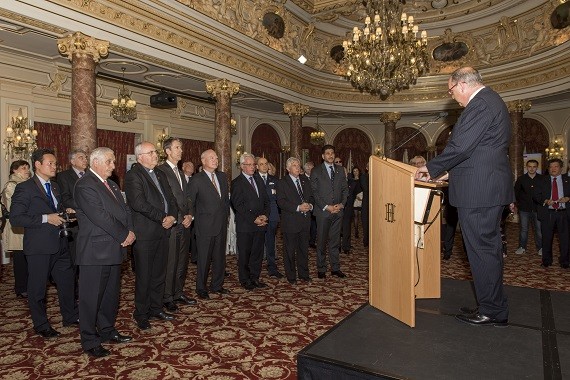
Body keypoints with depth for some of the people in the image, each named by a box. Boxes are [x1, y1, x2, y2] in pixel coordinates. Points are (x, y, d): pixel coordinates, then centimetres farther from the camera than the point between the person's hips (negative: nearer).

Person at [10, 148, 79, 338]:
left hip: (59, 244, 7)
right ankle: (41, 325, 25)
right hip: (39, 247, -7)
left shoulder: (55, 187, 14)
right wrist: (45, 218, -23)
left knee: (67, 281, 16)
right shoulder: (24, 188, -10)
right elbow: (15, 218, -17)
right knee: (37, 287, 8)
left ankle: (70, 316, 33)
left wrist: (65, 212, 4)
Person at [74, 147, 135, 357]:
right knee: (91, 297, 3)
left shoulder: (111, 184, 15)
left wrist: (130, 231, -5)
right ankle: (90, 341, 16)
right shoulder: (85, 185, -14)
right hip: (95, 251, -9)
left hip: (114, 249, 9)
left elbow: (124, 209, 13)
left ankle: (107, 330, 33)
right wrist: (124, 235, -15)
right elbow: (100, 217, -21)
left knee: (111, 294, 18)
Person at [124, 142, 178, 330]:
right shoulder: (133, 175, -9)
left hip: (162, 231, 7)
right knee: (144, 276, 3)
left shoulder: (160, 174, 16)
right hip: (145, 234, -7)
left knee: (159, 274, 15)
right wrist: (162, 218, -16)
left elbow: (170, 198, 15)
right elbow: (138, 203, -21)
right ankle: (141, 314, 18)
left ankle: (156, 309, 29)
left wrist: (172, 216, -5)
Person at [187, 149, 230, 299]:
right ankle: (201, 288, 19)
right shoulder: (196, 179, -9)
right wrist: (194, 218, -6)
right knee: (204, 258, 4)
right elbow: (189, 202, -6)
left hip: (222, 224, 6)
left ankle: (217, 285, 28)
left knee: (220, 257, 14)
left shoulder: (222, 176, 9)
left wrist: (226, 216, 12)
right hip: (205, 225, -6)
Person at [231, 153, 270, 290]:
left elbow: (266, 200, 14)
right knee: (244, 253, 4)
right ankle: (245, 280, 18)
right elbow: (238, 205, -13)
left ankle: (254, 278, 23)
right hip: (245, 225, -6)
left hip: (260, 223, 6)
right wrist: (254, 219, -15)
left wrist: (264, 215, -4)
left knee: (258, 252, 11)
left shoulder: (259, 180, 15)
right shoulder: (237, 183, -6)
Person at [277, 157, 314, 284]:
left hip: (305, 221, 5)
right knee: (290, 251, 5)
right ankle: (291, 276, 18)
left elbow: (311, 196, 14)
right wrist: (298, 208, -22)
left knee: (304, 249, 13)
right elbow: (281, 202, -14)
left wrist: (310, 205, -9)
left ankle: (303, 274, 27)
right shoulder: (282, 183, -5)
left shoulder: (305, 180, 12)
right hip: (290, 222, -5)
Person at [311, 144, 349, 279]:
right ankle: (321, 269, 15)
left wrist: (342, 204, -4)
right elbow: (314, 192, -6)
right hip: (323, 212, -3)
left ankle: (335, 268, 19)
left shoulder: (340, 170, 12)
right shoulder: (316, 171, -1)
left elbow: (345, 189, 11)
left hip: (338, 211, 3)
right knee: (321, 242, 4)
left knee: (335, 241, 10)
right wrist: (326, 207, -13)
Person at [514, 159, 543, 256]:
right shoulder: (521, 179, 2)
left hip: (538, 208, 0)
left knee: (539, 229, 5)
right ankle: (522, 247, 15)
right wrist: (518, 202, 9)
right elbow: (516, 192, 11)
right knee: (523, 229, 6)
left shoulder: (542, 179, 1)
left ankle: (540, 248, 17)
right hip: (524, 208, 0)